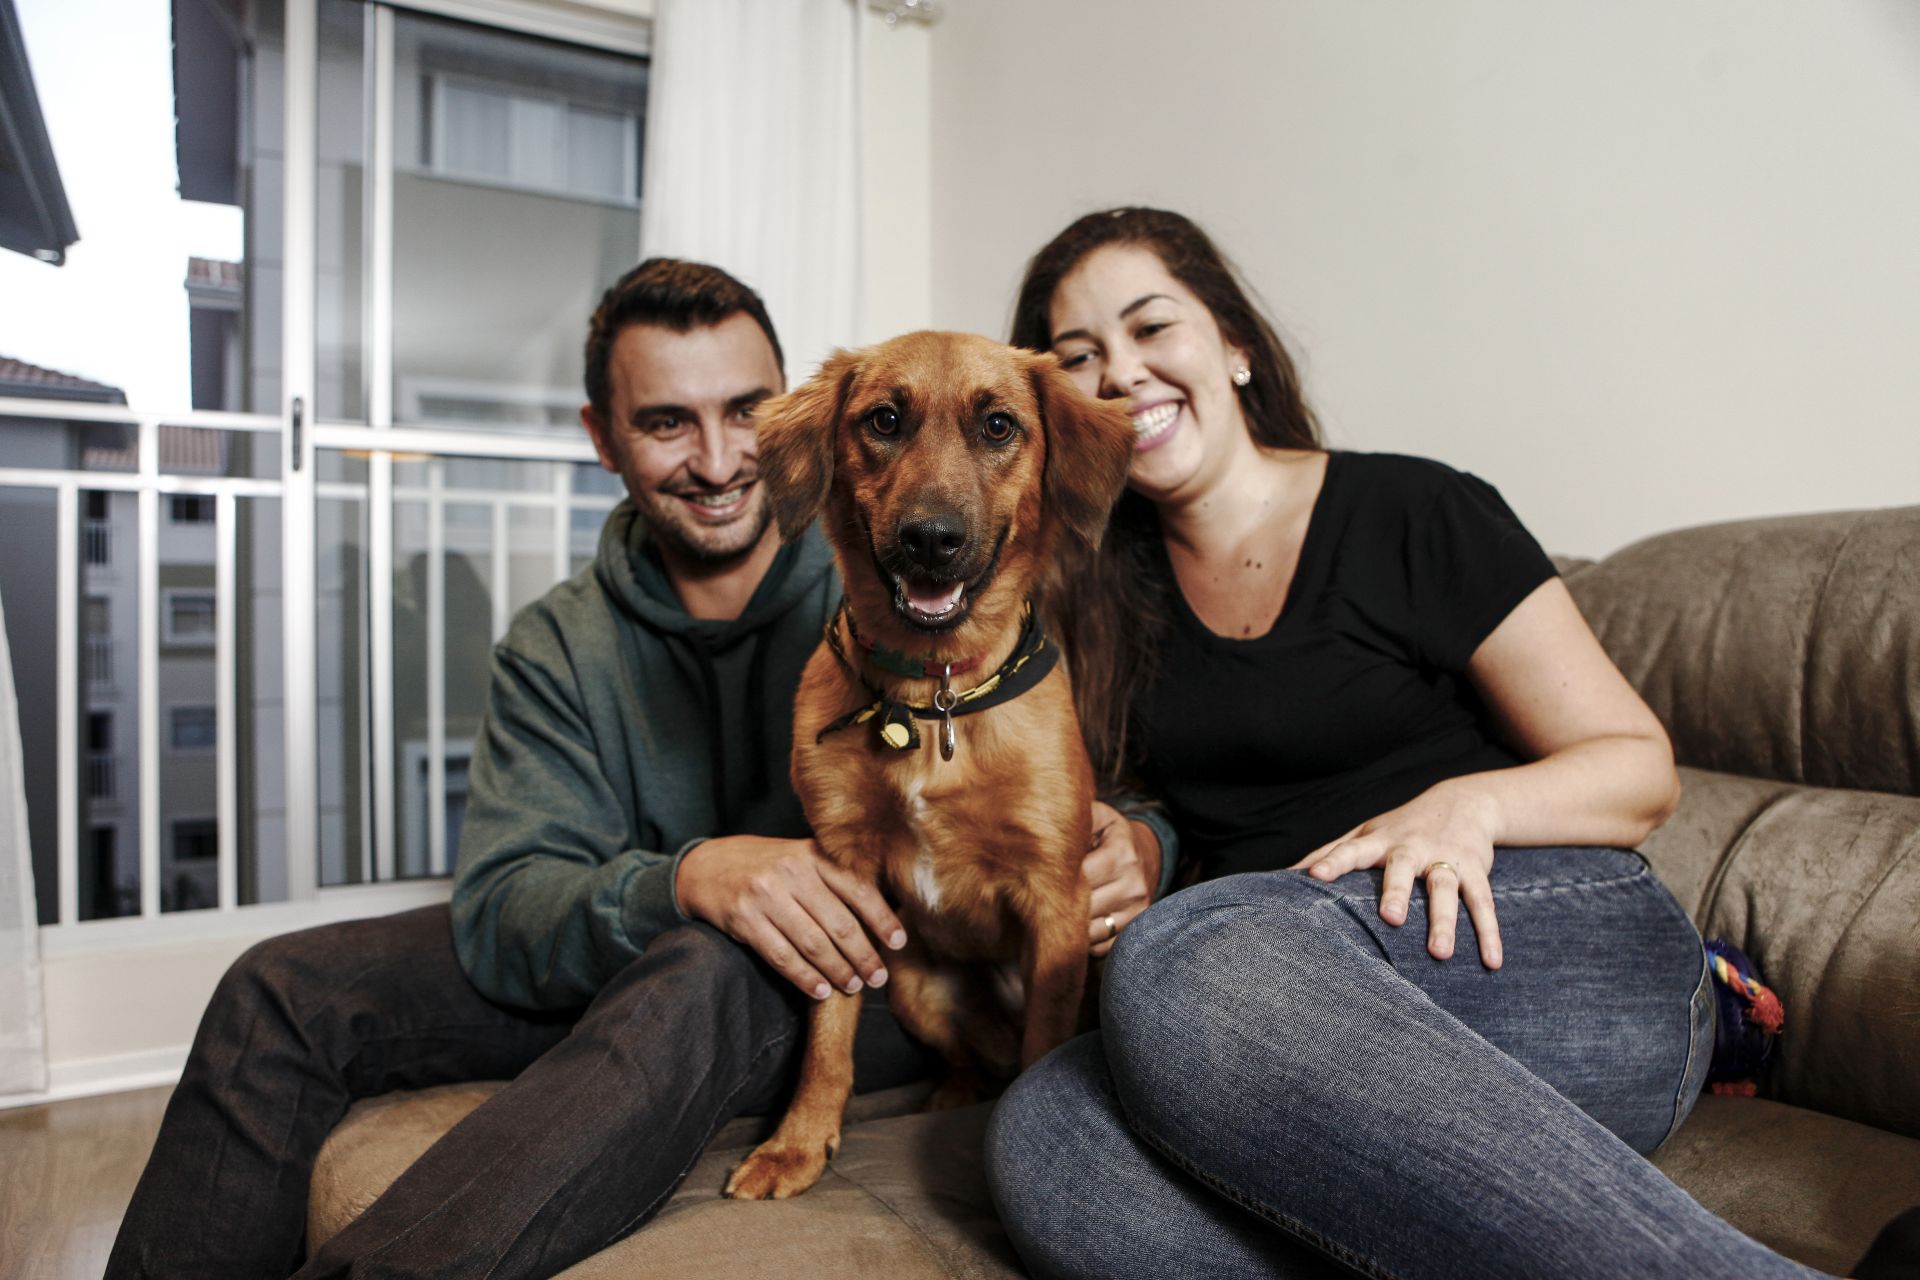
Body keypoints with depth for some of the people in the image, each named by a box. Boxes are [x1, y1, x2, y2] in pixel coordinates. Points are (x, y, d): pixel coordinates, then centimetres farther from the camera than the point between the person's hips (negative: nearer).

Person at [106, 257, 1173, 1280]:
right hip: (617, 962, 4)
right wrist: (691, 878, -34)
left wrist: (1127, 839, -33)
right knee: (283, 991, -6)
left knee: (704, 973, -38)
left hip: (881, 976, -3)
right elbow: (501, 909, -12)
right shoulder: (557, 651, 0)